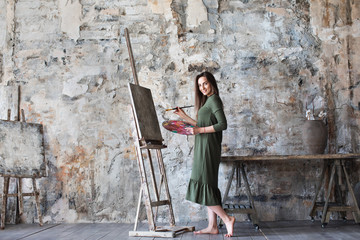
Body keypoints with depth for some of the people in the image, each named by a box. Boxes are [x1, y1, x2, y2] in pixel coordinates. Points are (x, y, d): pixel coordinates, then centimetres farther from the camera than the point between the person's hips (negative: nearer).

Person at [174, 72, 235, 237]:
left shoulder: (214, 99, -9)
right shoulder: (207, 101, 20)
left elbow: (223, 124, -18)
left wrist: (200, 130, -18)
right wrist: (185, 117, 25)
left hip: (208, 148, -10)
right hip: (203, 149, 10)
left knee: (203, 185, -10)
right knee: (207, 186, 8)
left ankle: (227, 219, -5)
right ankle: (212, 226, 12)